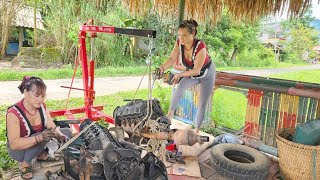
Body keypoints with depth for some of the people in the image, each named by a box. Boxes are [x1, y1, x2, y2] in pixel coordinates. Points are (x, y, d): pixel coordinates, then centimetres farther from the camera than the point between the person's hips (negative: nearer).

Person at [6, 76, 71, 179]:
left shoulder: (41, 106, -11)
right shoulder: (14, 113, -29)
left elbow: (52, 127, -12)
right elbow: (14, 144, -34)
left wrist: (60, 135, -33)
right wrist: (39, 138, -48)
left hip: (38, 144, 6)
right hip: (18, 150, -6)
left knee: (67, 132, -4)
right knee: (44, 136, -34)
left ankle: (42, 155, 6)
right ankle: (24, 164, -11)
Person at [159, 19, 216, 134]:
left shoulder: (200, 46, -37)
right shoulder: (179, 43, -23)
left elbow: (196, 70, -34)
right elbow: (172, 59, -26)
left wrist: (180, 74, -43)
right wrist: (163, 67, -45)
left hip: (207, 74, -3)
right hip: (191, 73, 4)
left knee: (202, 104, 2)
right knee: (180, 88, -25)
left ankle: (196, 130, 20)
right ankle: (170, 113, -5)